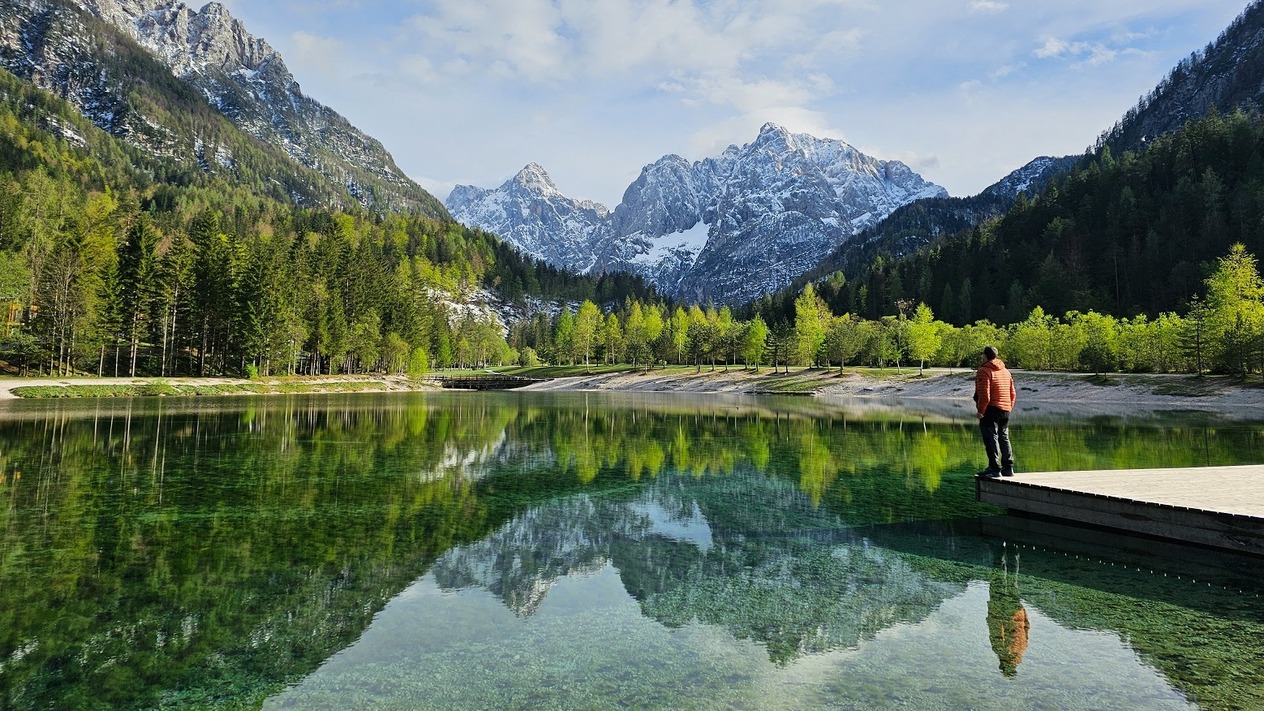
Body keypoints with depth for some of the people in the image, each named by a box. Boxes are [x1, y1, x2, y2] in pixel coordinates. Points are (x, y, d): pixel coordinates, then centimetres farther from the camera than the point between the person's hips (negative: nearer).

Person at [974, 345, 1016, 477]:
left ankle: (994, 469, -7)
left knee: (991, 438, -4)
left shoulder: (984, 371, -11)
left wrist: (980, 411, -9)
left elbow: (984, 395, -18)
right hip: (1005, 410, 8)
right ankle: (1008, 468, 17)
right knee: (1004, 438, 15)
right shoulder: (1006, 371, 15)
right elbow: (1013, 394, 18)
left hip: (991, 410, -8)